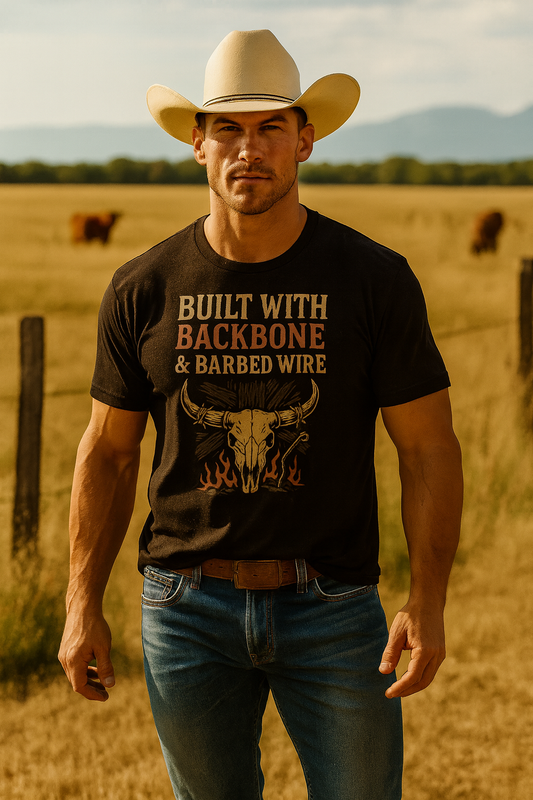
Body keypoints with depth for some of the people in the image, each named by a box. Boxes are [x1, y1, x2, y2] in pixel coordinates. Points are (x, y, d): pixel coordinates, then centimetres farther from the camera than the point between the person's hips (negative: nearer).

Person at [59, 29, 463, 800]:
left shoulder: (376, 280, -6)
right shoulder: (143, 291, -2)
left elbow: (429, 447, -4)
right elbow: (108, 451, 6)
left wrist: (428, 603, -14)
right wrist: (83, 606, 1)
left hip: (332, 608, -1)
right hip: (188, 609, 1)